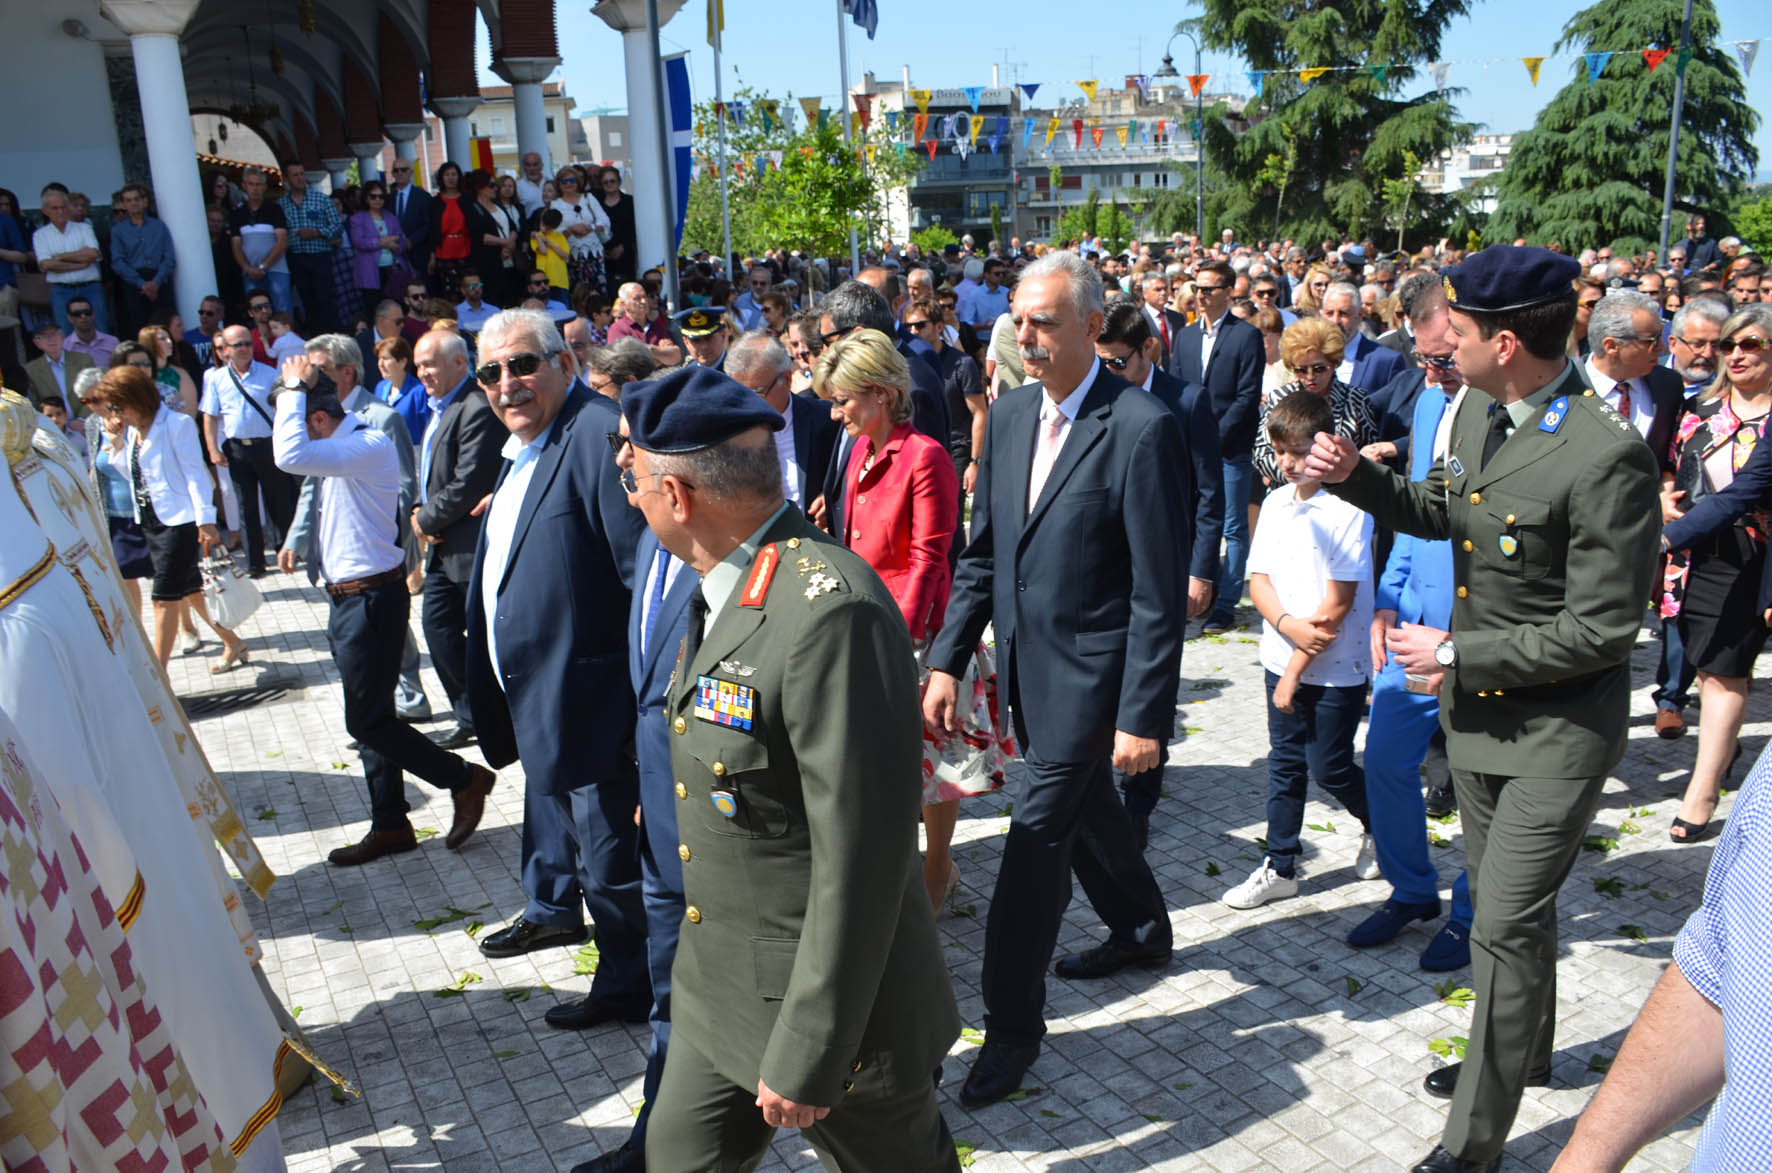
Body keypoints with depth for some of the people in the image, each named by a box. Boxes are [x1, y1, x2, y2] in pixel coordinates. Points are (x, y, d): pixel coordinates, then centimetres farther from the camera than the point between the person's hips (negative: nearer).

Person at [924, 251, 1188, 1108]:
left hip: (1088, 674, -7)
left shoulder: (1141, 428, -18)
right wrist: (947, 659, 4)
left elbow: (1160, 592, -18)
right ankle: (1141, 931, 49)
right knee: (1083, 809, 23)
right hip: (1024, 666, 7)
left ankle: (1011, 1023, 15)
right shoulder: (1010, 416, 5)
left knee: (1037, 837, -2)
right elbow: (981, 552, 9)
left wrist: (1143, 716, -18)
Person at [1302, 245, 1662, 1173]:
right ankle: (1522, 1052, 48)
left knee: (1505, 924, -2)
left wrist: (1456, 653, -19)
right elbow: (1441, 513, 16)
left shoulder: (1606, 456, -26)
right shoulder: (1478, 412, -1)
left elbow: (1600, 630, -24)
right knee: (1501, 901, 24)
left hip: (1557, 727, -8)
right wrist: (1354, 476, -2)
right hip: (1477, 709, 8)